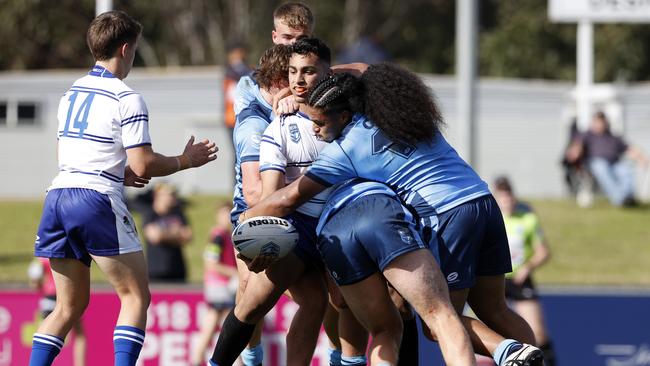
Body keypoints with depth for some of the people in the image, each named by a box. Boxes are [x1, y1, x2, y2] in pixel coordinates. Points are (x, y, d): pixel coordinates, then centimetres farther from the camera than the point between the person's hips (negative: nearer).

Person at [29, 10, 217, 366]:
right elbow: (143, 166, -9)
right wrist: (186, 160, 7)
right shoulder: (126, 99, -6)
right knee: (136, 297, 3)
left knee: (70, 306, 13)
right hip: (96, 200, -7)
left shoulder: (71, 93, 17)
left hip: (58, 195, 7)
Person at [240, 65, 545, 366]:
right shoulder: (404, 114, 17)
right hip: (485, 203, 8)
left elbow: (290, 198, -3)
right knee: (494, 311, 13)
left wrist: (246, 217, 14)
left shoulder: (346, 148, -4)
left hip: (449, 216, -8)